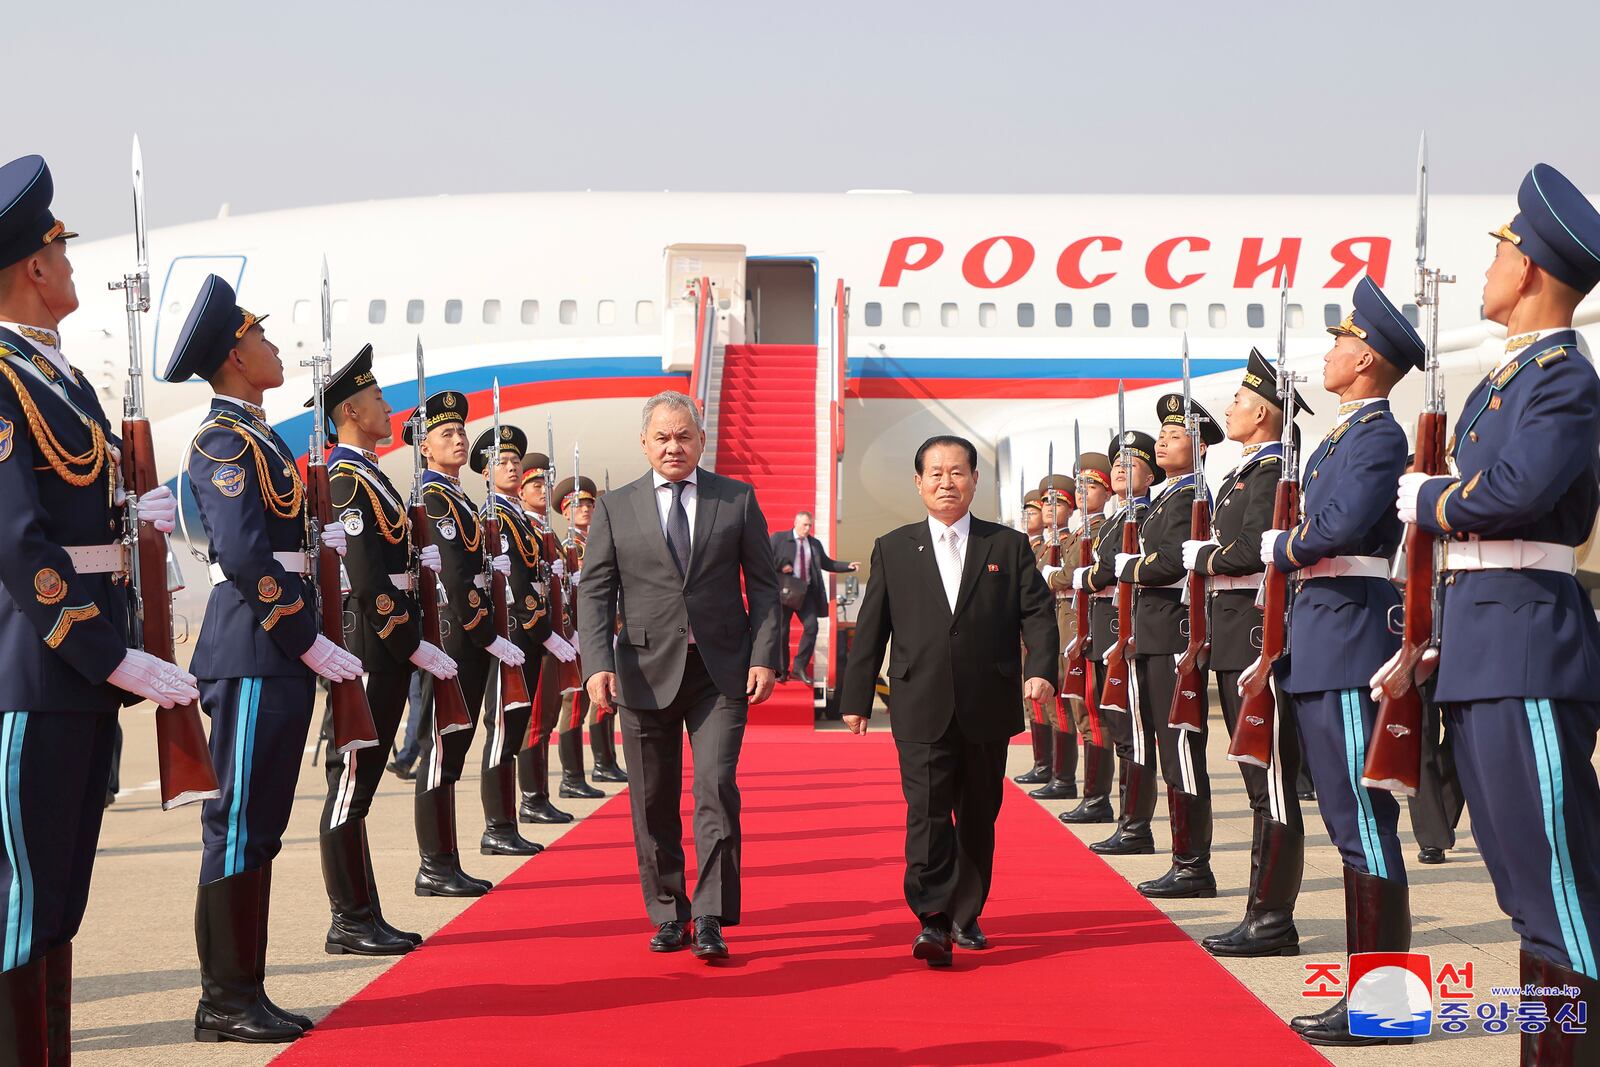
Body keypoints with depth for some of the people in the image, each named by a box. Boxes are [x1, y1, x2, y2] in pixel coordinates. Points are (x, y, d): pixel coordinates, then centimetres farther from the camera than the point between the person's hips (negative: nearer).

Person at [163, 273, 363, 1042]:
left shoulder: (254, 437, 18)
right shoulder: (224, 442, -12)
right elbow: (243, 556, -21)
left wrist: (318, 535, 12)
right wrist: (307, 640, -19)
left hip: (279, 654, 10)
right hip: (253, 653, -10)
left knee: (260, 825, 12)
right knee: (239, 823, -5)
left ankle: (243, 989, 19)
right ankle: (224, 1002, 2)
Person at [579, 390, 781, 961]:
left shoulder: (737, 499, 6)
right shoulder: (615, 508, 7)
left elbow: (763, 584, 6)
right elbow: (595, 592, 3)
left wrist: (764, 657, -4)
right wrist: (598, 664, -10)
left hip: (722, 672, -1)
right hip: (646, 672, 1)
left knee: (717, 788, -12)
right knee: (653, 802, 6)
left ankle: (711, 919, -7)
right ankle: (668, 915, 19)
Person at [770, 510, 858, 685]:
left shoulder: (815, 544, 12)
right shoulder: (779, 538, -1)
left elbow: (827, 563, 17)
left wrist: (848, 566, 6)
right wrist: (781, 567, -18)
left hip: (806, 592, 4)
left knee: (811, 627, -10)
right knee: (782, 631, 2)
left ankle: (800, 668, 1)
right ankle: (782, 671, 15)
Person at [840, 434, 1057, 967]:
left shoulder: (1010, 546, 8)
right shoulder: (892, 549, 9)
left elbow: (1037, 612, 3)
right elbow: (870, 627, 9)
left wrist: (1041, 669, -14)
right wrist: (856, 696, 6)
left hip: (988, 709, 1)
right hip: (922, 709, -1)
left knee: (978, 816, 10)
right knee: (927, 814, -10)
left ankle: (966, 915, 22)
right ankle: (934, 922, -13)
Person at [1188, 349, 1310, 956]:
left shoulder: (1272, 471, -11)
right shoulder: (1242, 474, 20)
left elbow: (1253, 550, -22)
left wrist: (1199, 556, -9)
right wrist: (1206, 556, 3)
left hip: (1260, 636, -11)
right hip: (1235, 640, 11)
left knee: (1272, 785, -6)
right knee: (1260, 782, 12)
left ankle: (1272, 920, -3)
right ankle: (1266, 914, 18)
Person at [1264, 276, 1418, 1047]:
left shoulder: (1379, 435, -11)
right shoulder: (1342, 436, 19)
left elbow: (1345, 522, -25)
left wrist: (1280, 548, -10)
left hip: (1351, 634, -10)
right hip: (1320, 639, 10)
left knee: (1364, 823, -6)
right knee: (1350, 823, 13)